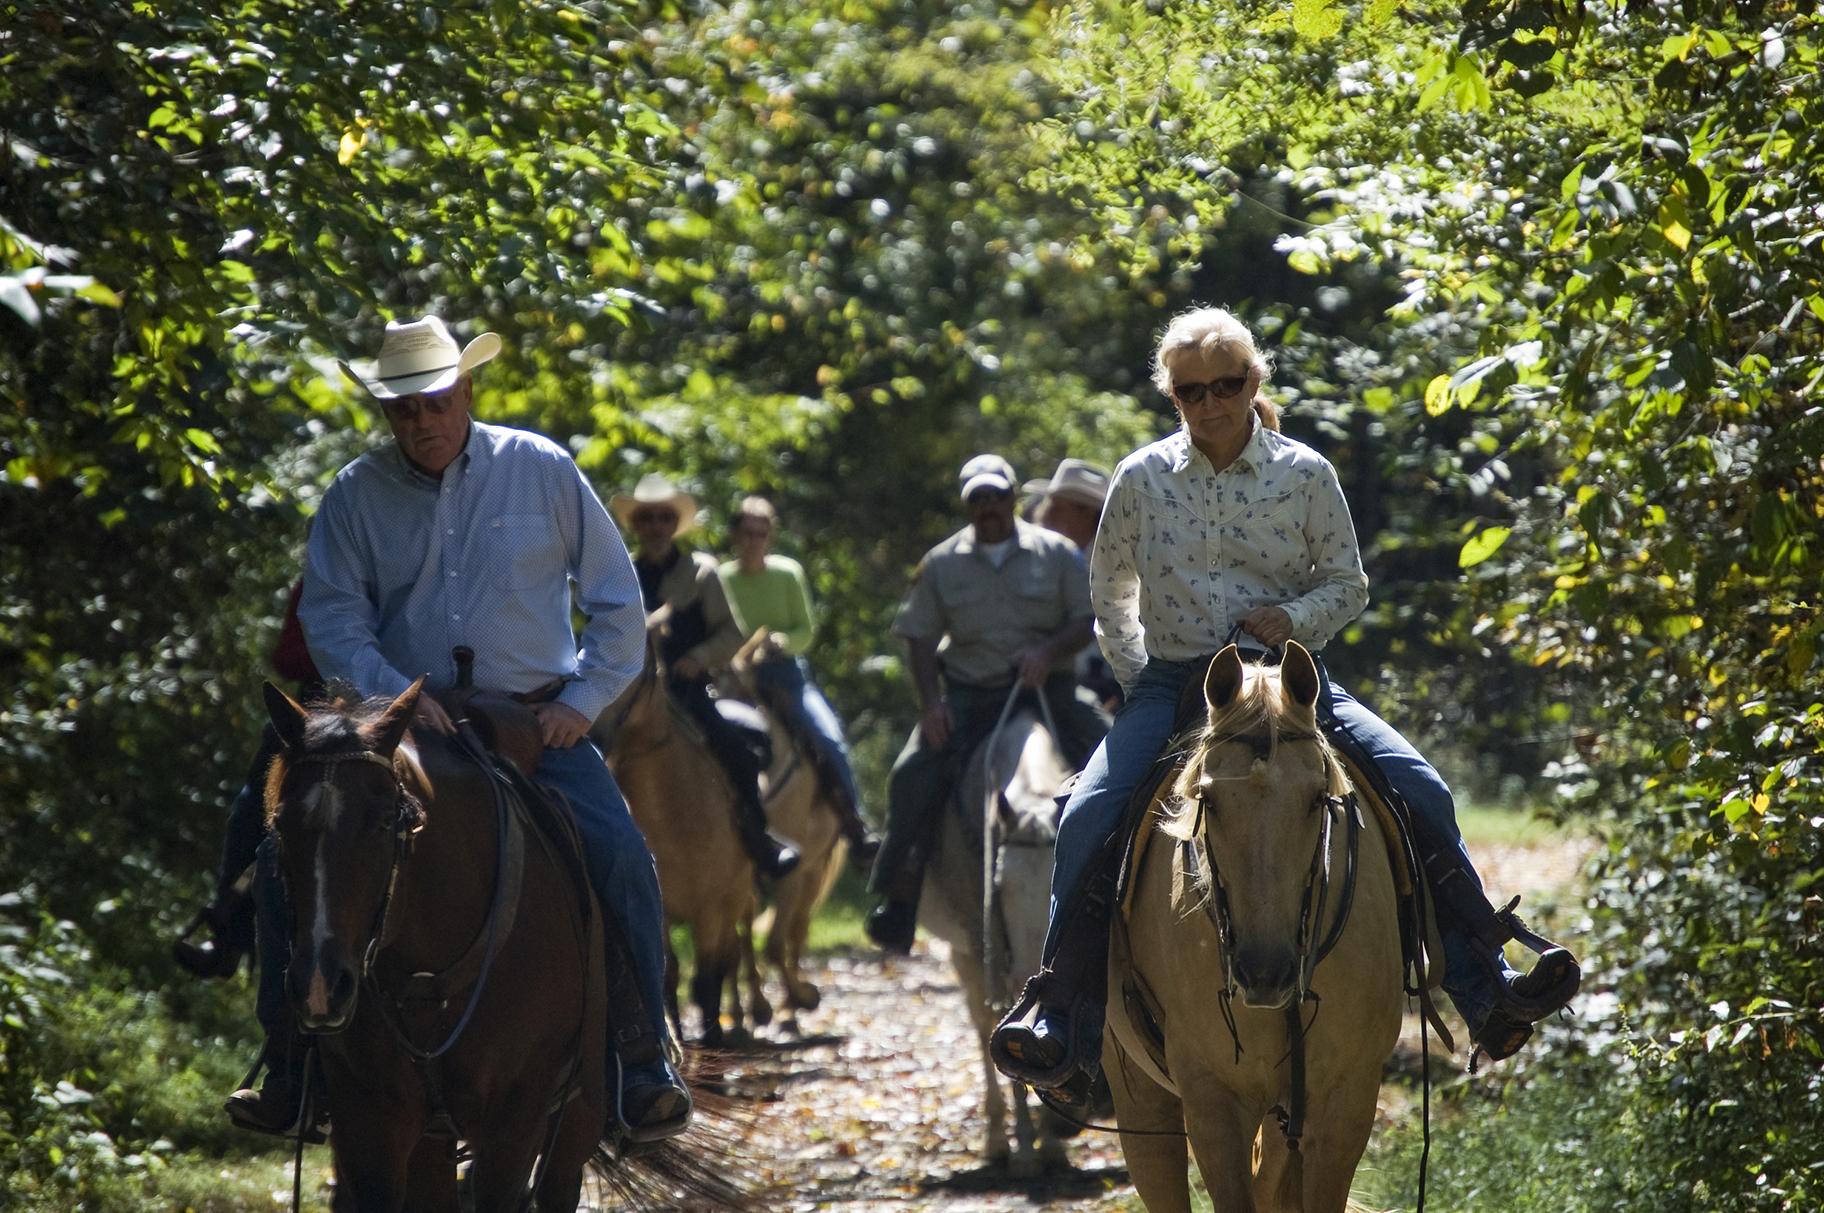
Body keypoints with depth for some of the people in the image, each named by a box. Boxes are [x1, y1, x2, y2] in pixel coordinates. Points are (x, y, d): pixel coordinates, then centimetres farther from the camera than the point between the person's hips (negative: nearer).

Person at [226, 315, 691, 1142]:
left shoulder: (543, 471, 1)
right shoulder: (355, 496, 2)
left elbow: (616, 601, 6)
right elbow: (332, 616, -2)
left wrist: (584, 701, -5)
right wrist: (393, 694, -19)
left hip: (538, 724, -1)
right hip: (406, 723, 1)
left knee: (621, 855, -24)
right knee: (288, 857, -14)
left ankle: (644, 1064, -13)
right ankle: (289, 1065, -2)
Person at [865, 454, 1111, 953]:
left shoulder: (1056, 553, 5)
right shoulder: (942, 564, 6)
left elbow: (1087, 621, 3)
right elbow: (919, 637, 5)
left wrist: (1048, 652, -18)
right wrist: (931, 704, -9)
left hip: (1046, 688, 0)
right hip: (968, 697, 0)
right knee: (914, 776, -21)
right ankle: (900, 900, -15)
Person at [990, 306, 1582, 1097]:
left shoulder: (1306, 475, 2)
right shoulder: (1141, 480, 3)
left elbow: (1347, 584, 8)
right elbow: (1109, 593, 15)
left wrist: (1295, 618, -12)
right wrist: (1136, 676, 4)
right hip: (1171, 684, 0)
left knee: (1419, 791, -20)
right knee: (1088, 816, -26)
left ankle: (1485, 989, -16)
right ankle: (1059, 1024, -24)